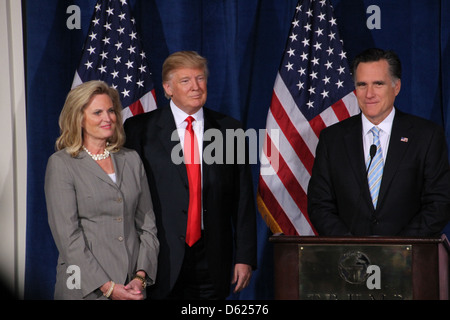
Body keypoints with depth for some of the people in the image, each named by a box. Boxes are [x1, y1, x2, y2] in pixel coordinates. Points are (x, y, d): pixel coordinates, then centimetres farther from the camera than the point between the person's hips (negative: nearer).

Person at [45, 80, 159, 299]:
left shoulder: (132, 160, 11)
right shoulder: (61, 164, -3)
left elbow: (147, 224, 9)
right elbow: (67, 235, -9)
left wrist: (140, 277, -5)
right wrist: (107, 287, -14)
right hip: (85, 289, -4)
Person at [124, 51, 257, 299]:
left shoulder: (229, 130, 8)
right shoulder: (140, 129, 1)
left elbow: (243, 201, 7)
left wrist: (245, 257, 2)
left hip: (212, 259, 2)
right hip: (162, 260, -2)